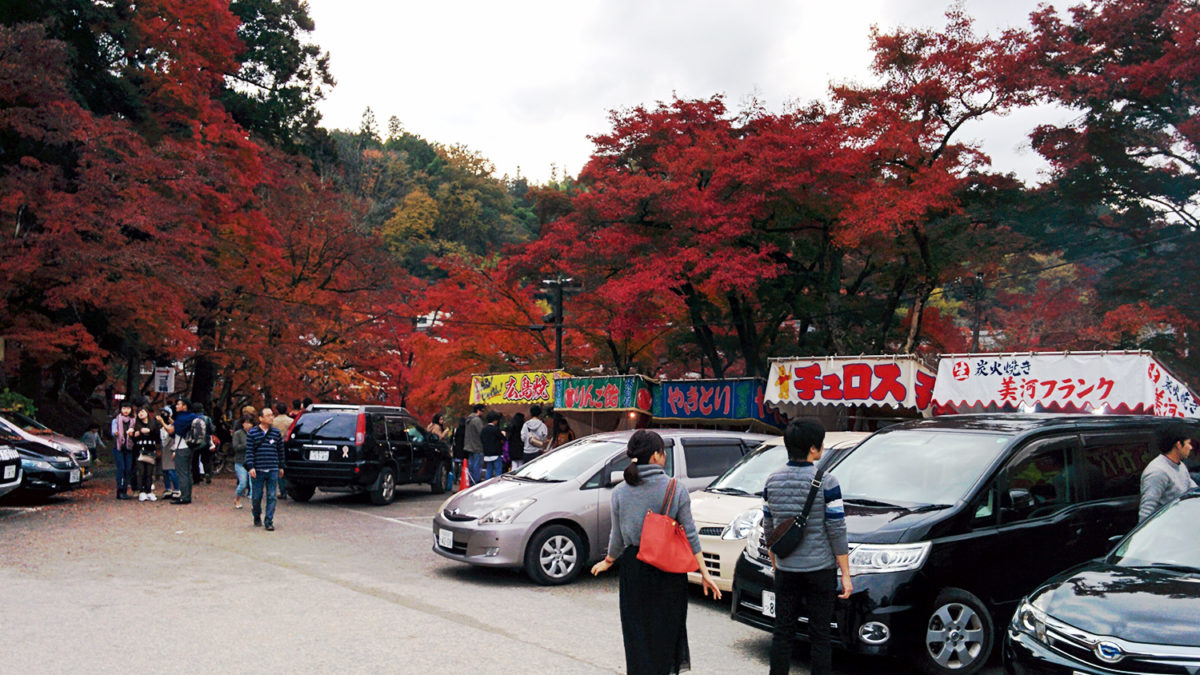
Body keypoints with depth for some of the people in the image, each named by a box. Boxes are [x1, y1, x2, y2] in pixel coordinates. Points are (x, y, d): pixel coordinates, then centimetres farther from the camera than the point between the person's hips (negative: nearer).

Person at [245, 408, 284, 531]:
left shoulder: (276, 432, 7)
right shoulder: (252, 433, 0)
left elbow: (280, 450, 14)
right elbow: (249, 451, -2)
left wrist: (281, 466, 15)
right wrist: (250, 467, -10)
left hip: (273, 470, 2)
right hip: (258, 470, -2)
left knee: (271, 497, -2)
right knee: (257, 496, 6)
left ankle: (269, 521, 4)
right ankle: (257, 517, 30)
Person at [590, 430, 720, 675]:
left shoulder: (620, 492, -3)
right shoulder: (676, 490, -9)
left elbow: (617, 537, 3)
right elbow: (690, 535, -7)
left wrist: (608, 561, 21)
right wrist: (704, 572, -1)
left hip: (633, 568, 1)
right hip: (670, 572, -1)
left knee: (636, 631, 12)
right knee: (667, 628, 15)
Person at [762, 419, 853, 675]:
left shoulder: (772, 481, 2)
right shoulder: (826, 482, -12)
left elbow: (769, 529, 8)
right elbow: (837, 532, -10)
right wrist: (846, 575, -4)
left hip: (785, 571, 4)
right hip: (820, 570, -3)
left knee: (782, 633, 10)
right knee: (819, 635, 6)